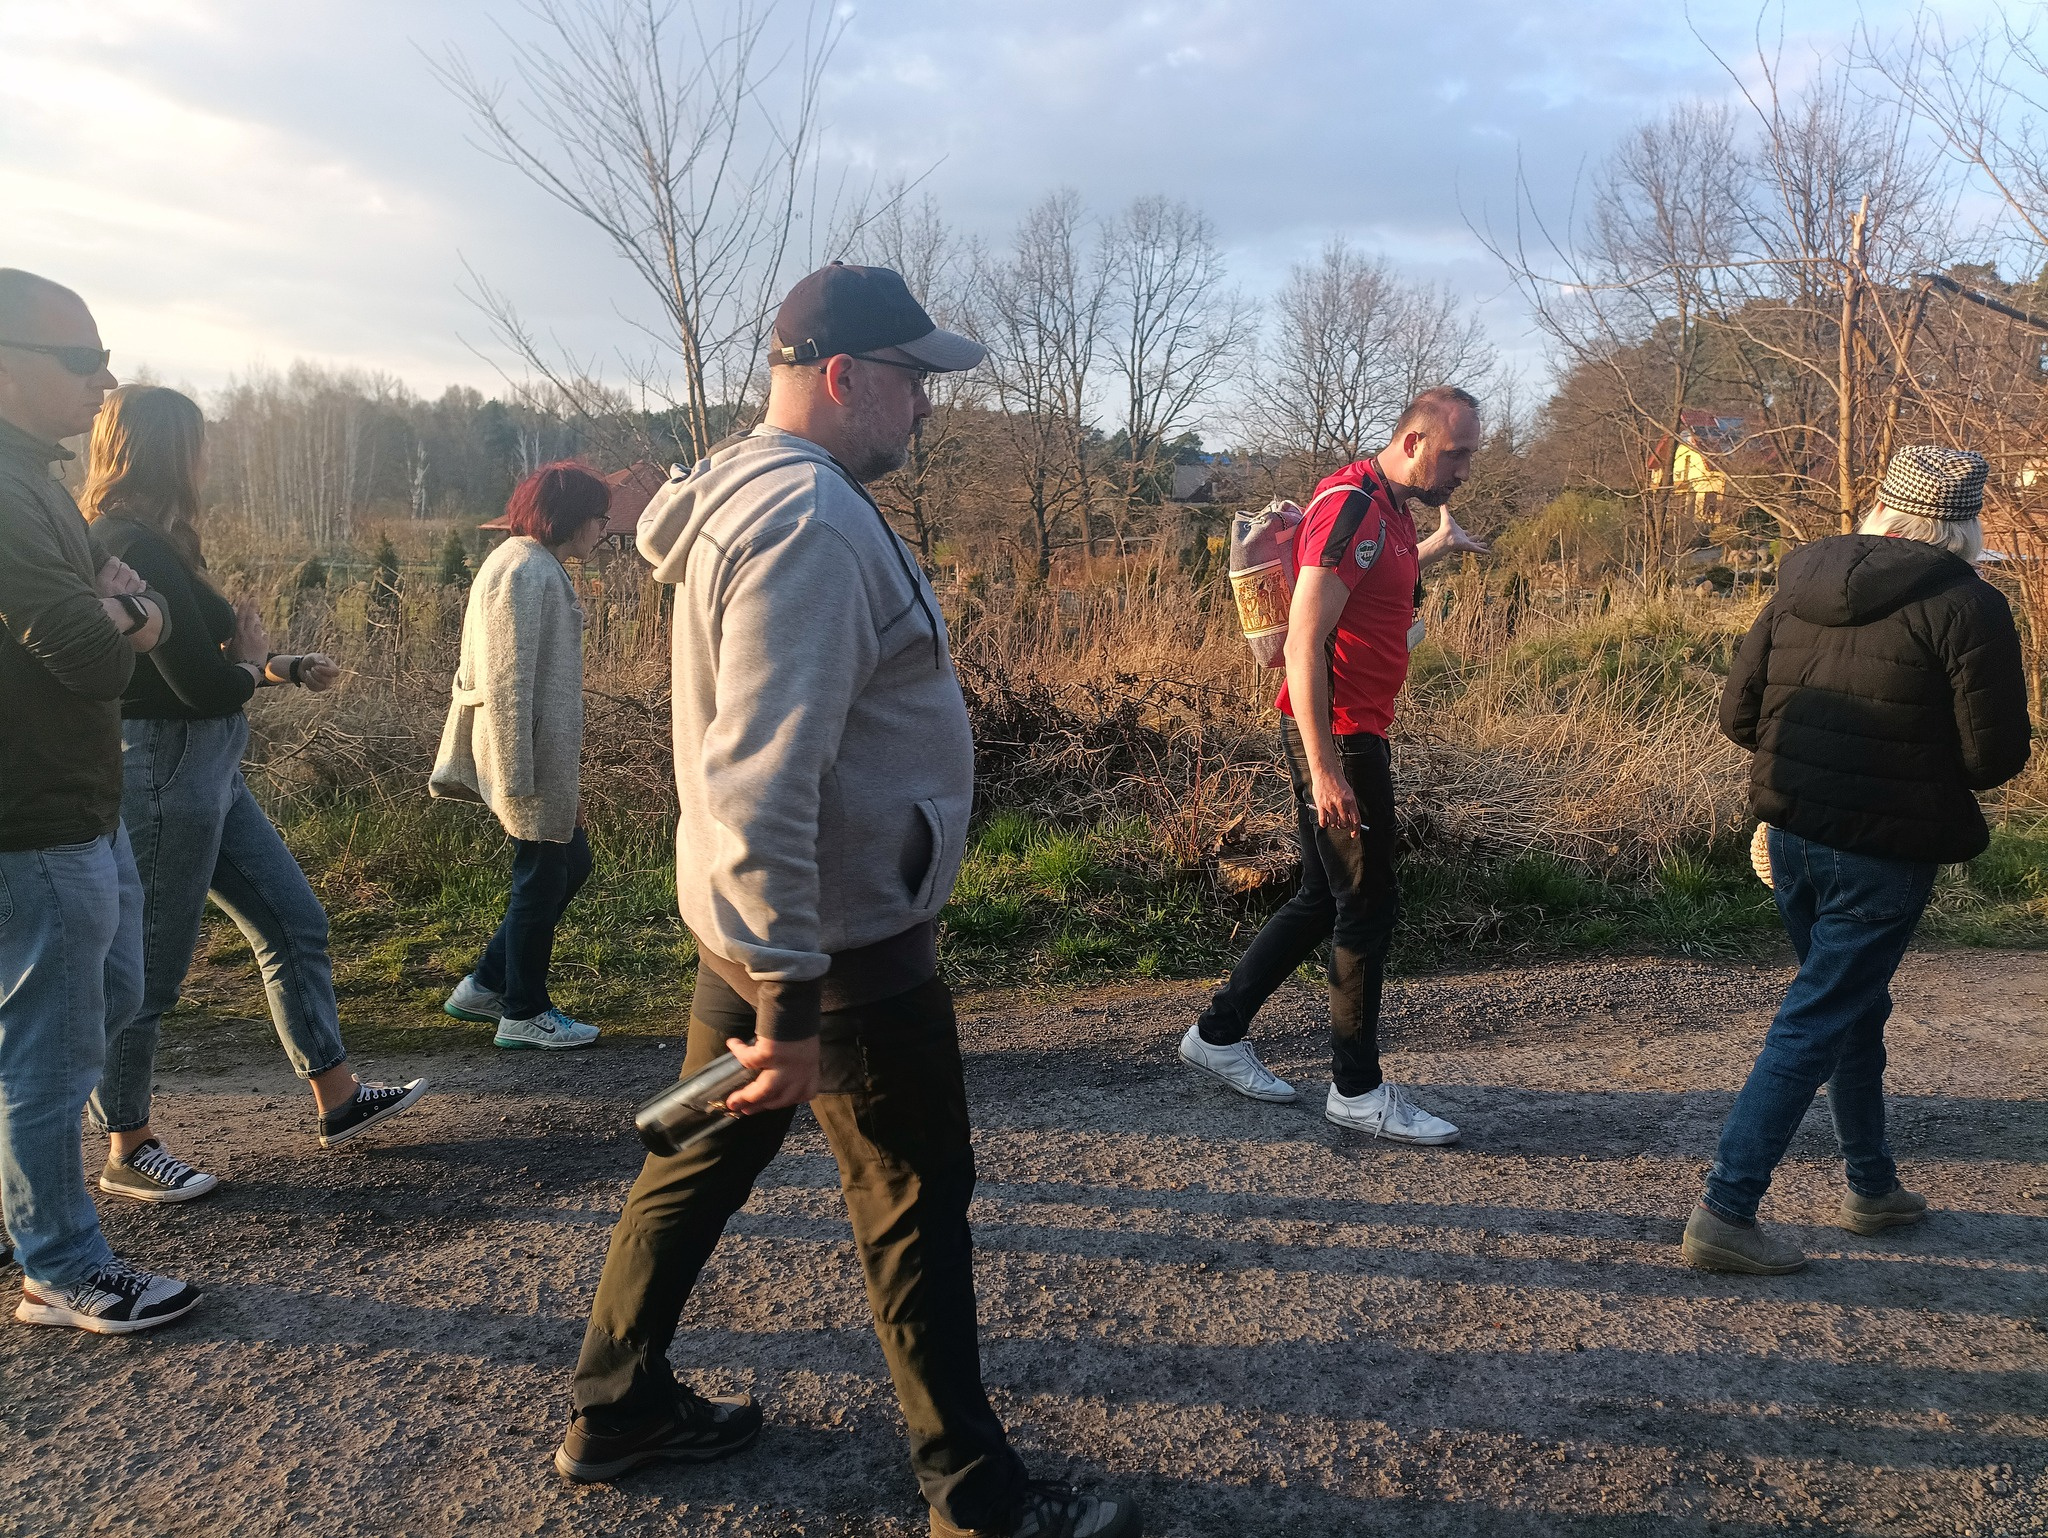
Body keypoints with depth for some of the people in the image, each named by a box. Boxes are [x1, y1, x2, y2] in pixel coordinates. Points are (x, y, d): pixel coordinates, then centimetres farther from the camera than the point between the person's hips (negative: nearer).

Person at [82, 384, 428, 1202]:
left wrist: (284, 668, 9)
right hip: (166, 772, -10)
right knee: (150, 970, 4)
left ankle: (337, 1096, 25)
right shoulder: (137, 550, -20)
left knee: (294, 921, 15)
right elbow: (203, 684, -21)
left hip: (204, 770, 10)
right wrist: (251, 663, -1)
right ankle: (127, 1152, 21)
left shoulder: (122, 541, 10)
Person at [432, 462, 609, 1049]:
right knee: (541, 878, 2)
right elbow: (508, 681, -22)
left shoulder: (537, 566, 15)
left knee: (570, 862, 17)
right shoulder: (525, 571, -17)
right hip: (534, 757, -10)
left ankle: (485, 985, 25)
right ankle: (524, 1014, 17)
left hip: (549, 752, 10)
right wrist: (517, 776, -21)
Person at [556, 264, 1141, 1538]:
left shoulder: (758, 493, 11)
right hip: (841, 944, -9)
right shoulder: (811, 522, -22)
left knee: (701, 1161, 19)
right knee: (917, 1209, 5)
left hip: (751, 923, 10)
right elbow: (763, 783, -30)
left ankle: (616, 1410, 37)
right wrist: (793, 1001, -28)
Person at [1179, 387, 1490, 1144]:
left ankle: (1219, 1033, 26)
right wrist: (1323, 770, -25)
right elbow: (1304, 642, -23)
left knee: (1324, 900, 15)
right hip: (1335, 737, -10)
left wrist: (1436, 549, 35)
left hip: (1359, 734, 10)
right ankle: (1357, 1089, 12)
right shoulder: (1350, 505, -17)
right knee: (1368, 908, -1)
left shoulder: (1391, 508, 13)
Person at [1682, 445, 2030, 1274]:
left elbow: (1738, 714, 5)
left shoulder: (1800, 581, 4)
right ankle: (1726, 1211, -1)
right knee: (1817, 1023, -1)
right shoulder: (1968, 605, -12)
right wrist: (1919, 754, 9)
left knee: (1855, 1008, 22)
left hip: (1792, 831, 6)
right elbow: (1995, 755, -11)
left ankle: (1872, 1186, 37)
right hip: (1884, 852, -6)